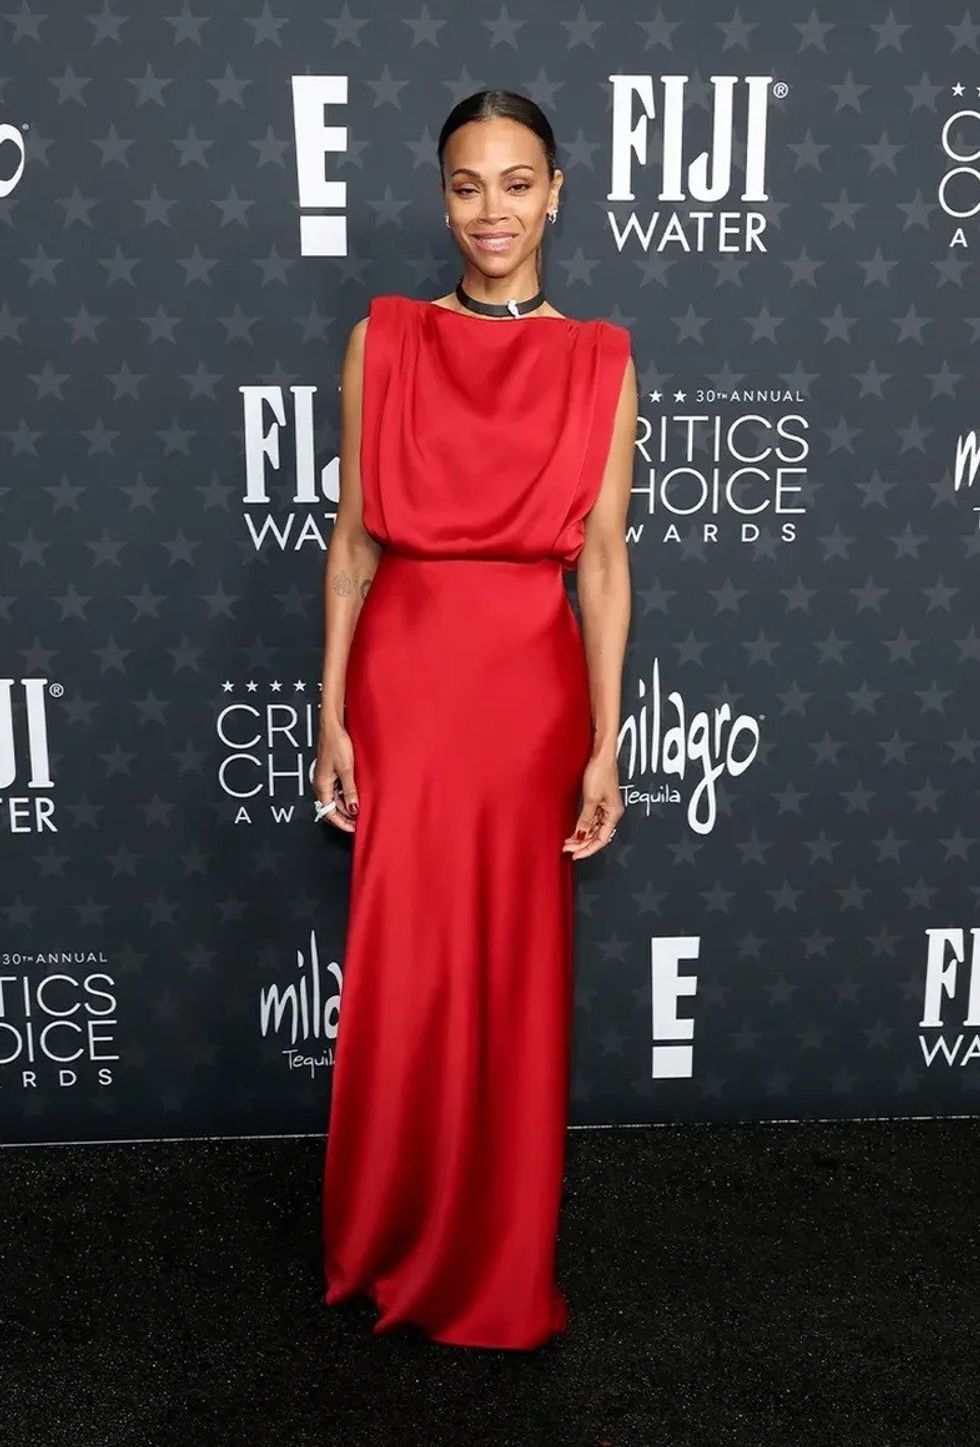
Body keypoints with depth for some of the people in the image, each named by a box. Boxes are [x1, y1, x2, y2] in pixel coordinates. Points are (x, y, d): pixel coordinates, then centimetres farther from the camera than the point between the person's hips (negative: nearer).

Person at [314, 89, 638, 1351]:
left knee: (518, 975, 9)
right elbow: (353, 540, 4)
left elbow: (603, 559, 1)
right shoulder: (384, 341, 4)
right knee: (401, 978, 5)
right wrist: (332, 714, -1)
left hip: (531, 686, 0)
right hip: (403, 677, 0)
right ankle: (387, 1247, 30)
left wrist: (604, 745, -3)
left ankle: (499, 1266, 30)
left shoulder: (599, 361, 4)